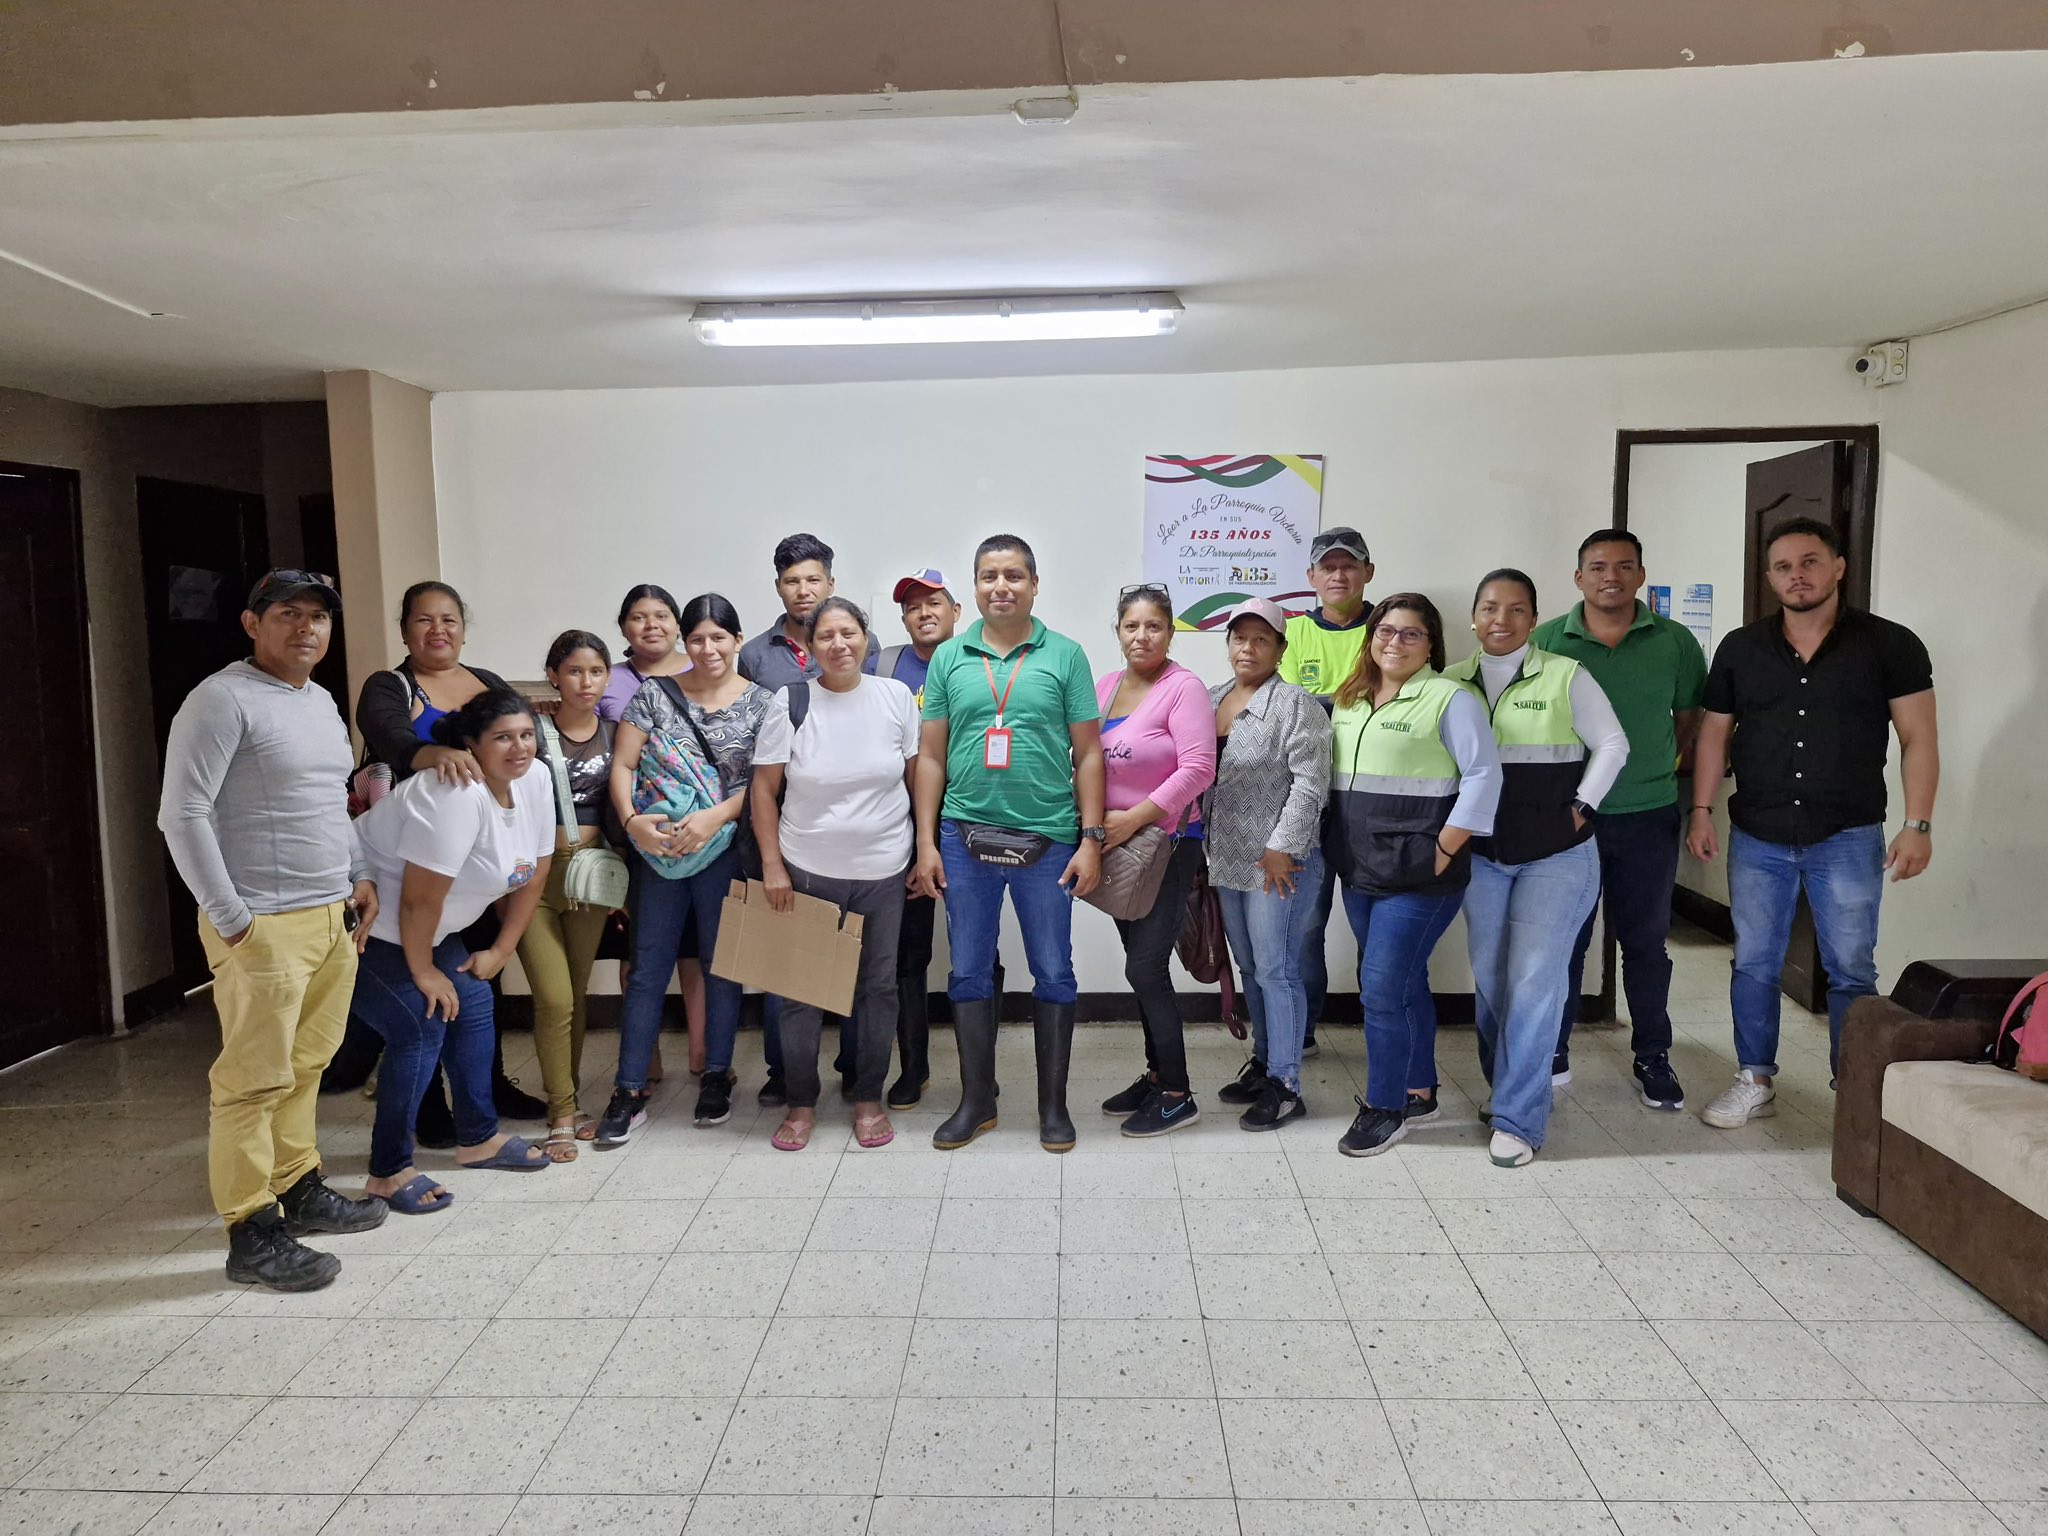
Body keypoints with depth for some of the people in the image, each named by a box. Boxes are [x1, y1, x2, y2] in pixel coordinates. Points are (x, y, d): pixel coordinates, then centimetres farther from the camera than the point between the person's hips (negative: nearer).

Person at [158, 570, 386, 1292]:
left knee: (304, 1068, 16)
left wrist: (359, 876, 15)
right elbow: (182, 815, -14)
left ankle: (298, 1188, 29)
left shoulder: (323, 702, 16)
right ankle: (252, 1232, 7)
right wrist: (230, 919, -15)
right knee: (253, 1081, -2)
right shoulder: (223, 700, -10)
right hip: (263, 926, -8)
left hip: (332, 917, 8)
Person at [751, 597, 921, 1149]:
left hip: (882, 872, 1)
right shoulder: (791, 701, -6)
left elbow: (918, 776, 5)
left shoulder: (896, 697, -2)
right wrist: (772, 865, -6)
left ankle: (869, 1098, 27)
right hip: (806, 871, -1)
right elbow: (764, 787, -2)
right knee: (801, 990, 6)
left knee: (878, 987, 10)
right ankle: (801, 1103, 23)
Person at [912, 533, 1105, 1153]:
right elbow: (931, 755, 7)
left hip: (1047, 840, -1)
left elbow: (1088, 753, 1)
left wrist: (1091, 839, -5)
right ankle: (977, 1101, 25)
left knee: (1054, 974, 7)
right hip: (965, 839, 2)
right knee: (969, 973, 10)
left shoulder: (1064, 655, 1)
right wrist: (926, 843, 2)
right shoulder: (949, 658, 6)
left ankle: (1054, 1104, 22)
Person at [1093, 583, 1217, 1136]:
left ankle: (1177, 1095, 6)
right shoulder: (1104, 685, 8)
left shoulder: (1184, 687, -13)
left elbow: (1198, 769, -21)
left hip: (1168, 843, -7)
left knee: (1146, 968, -7)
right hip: (1116, 844, 7)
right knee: (1144, 966, 14)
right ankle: (1156, 1074, 27)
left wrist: (1134, 819, -21)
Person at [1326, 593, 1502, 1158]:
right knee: (1405, 984, 16)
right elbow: (1331, 776, 21)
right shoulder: (1349, 700, 13)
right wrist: (1337, 846, 13)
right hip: (1359, 872, 7)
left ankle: (1384, 1107, 8)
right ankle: (1419, 1092, 29)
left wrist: (1443, 851, -13)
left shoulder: (1449, 699, -8)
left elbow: (1484, 777, -11)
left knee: (1383, 988, -7)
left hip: (1417, 875, -7)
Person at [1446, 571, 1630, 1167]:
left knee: (1534, 981, -9)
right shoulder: (1453, 682, 4)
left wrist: (1582, 807, -4)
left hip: (1557, 856, -3)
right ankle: (1508, 1086, 28)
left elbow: (1612, 745, 3)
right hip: (1481, 857, 3)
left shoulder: (1565, 677, -3)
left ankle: (1517, 1120, -2)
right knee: (1490, 979, 10)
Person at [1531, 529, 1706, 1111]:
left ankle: (1653, 1058, 25)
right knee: (1563, 939, 8)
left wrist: (1663, 770, 5)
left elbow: (1689, 717, 11)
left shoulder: (1675, 642, 0)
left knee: (1646, 942, 11)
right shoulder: (1546, 641, -1)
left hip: (1648, 817, 1)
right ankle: (1554, 1055, 21)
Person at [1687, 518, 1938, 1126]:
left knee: (1851, 970, 5)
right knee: (1754, 964, 9)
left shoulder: (1890, 645, -3)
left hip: (1848, 838, -2)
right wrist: (1701, 811, 3)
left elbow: (1918, 739, -3)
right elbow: (1715, 733, 9)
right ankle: (1755, 1081, 23)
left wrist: (1919, 825, -10)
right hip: (1757, 838, 2)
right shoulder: (1740, 649, 4)